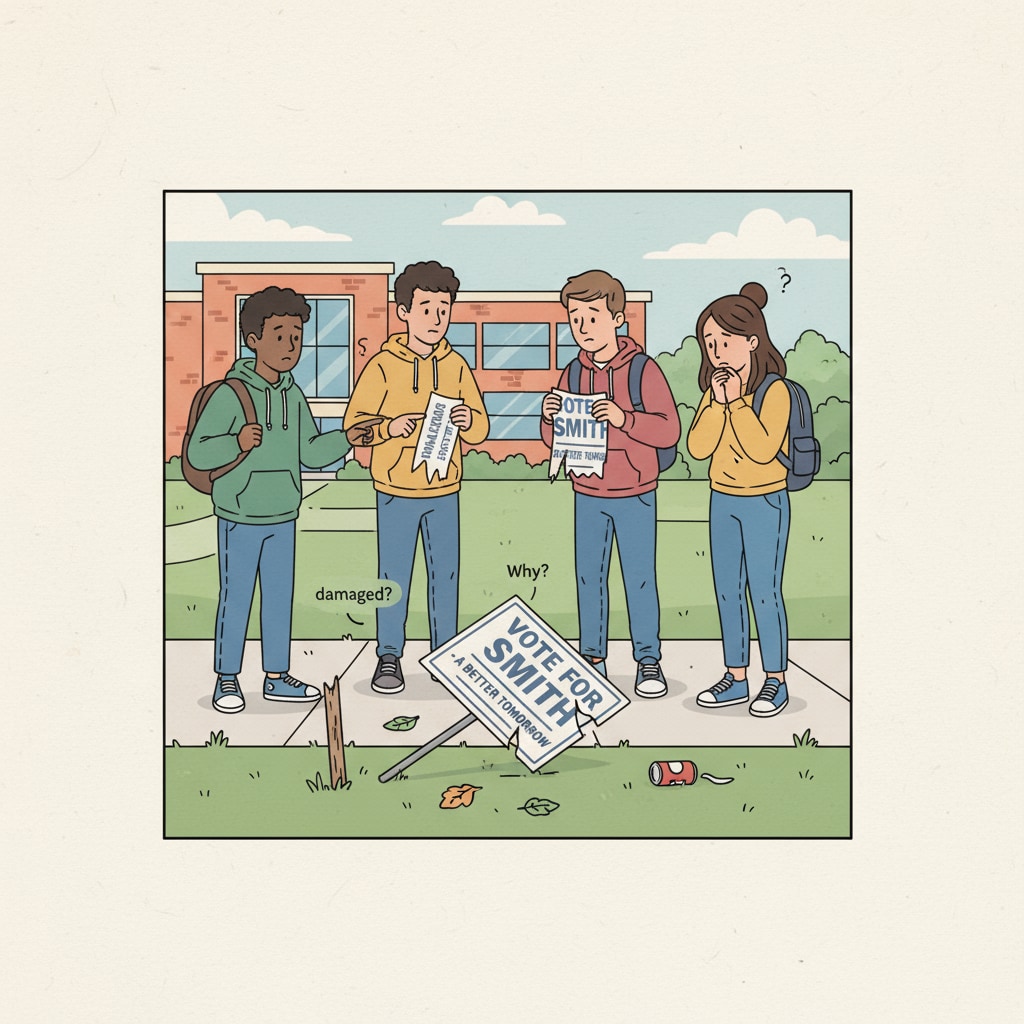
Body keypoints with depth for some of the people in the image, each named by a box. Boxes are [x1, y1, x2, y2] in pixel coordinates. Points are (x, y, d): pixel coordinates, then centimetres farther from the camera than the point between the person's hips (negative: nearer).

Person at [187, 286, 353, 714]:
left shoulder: (293, 396, 7)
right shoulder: (230, 395, -13)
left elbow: (311, 452, 11)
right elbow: (198, 453, -14)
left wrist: (346, 437, -4)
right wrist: (237, 442, -30)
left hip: (282, 517, 6)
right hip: (240, 517, -6)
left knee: (280, 595, 11)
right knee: (236, 597, 2)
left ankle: (277, 677, 22)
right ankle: (227, 680, 15)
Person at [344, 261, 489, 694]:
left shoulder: (456, 365, 4)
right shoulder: (383, 365, -6)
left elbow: (480, 430, 6)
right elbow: (355, 423, -6)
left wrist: (468, 421, -17)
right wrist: (388, 429, -24)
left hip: (445, 491, 3)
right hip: (396, 491, -3)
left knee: (445, 575, 10)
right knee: (394, 577, 3)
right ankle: (389, 656, 14)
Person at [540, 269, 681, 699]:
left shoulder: (644, 370, -10)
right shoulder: (572, 374, 4)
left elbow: (669, 430, -16)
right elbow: (555, 442, 9)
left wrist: (624, 418, -28)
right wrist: (550, 418, -12)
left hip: (635, 494, -4)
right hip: (587, 494, 4)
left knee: (639, 578, 2)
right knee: (588, 576, 8)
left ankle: (648, 660, 13)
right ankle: (592, 656, 18)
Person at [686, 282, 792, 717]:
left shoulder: (774, 390, -14)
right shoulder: (716, 391, 5)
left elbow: (763, 449, -25)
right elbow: (698, 448, -5)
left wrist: (737, 402, -22)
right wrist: (718, 403, -15)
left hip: (764, 504, -7)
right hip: (723, 501, 7)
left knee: (764, 591, -1)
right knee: (728, 591, 10)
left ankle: (775, 681, 10)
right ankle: (736, 679, 20)